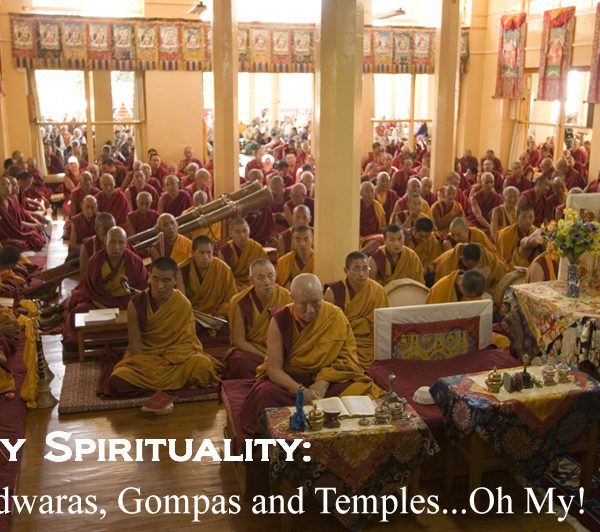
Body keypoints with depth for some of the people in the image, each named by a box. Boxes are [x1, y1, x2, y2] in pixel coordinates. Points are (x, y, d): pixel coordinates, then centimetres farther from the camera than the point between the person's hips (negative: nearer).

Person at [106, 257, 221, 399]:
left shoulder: (183, 304, -9)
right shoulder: (136, 304, -9)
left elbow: (187, 341, -8)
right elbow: (135, 342, -6)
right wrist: (148, 370, -19)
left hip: (177, 357, 0)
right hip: (144, 358, 1)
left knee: (203, 366, -31)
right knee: (116, 382, -29)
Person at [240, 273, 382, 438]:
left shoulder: (335, 317, -8)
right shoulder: (280, 320, -13)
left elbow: (345, 358, -6)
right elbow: (274, 369, -16)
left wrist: (323, 382, -23)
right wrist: (301, 391, -32)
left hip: (327, 379, 1)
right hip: (287, 380, -1)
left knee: (358, 392, -26)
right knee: (266, 393, -33)